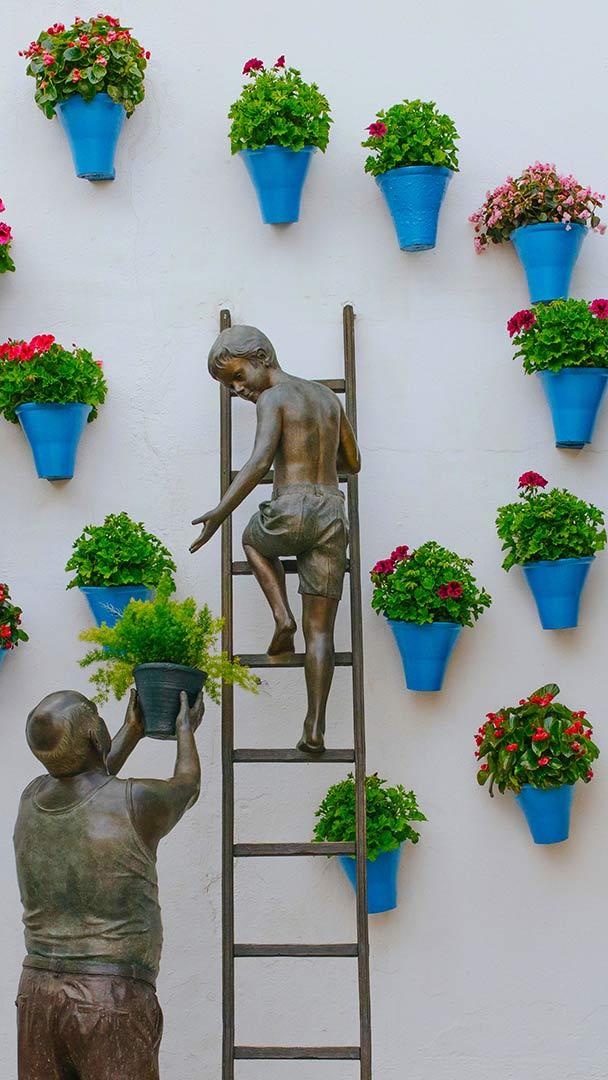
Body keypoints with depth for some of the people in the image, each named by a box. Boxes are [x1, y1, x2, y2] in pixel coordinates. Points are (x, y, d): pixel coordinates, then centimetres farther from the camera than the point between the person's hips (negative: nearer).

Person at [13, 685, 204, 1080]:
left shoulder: (32, 799, 5)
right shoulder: (135, 804, -12)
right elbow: (187, 787, 12)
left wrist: (132, 732, 39)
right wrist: (186, 730, 31)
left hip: (37, 990, 6)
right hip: (113, 1002, -6)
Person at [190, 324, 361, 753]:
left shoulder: (273, 398, 0)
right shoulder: (329, 397, 20)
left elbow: (259, 462, -16)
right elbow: (353, 463, 29)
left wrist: (220, 512, -21)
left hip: (291, 512, -5)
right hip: (333, 515, 5)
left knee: (254, 540, 32)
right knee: (320, 630, 6)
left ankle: (283, 617, 12)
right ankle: (315, 727, -2)